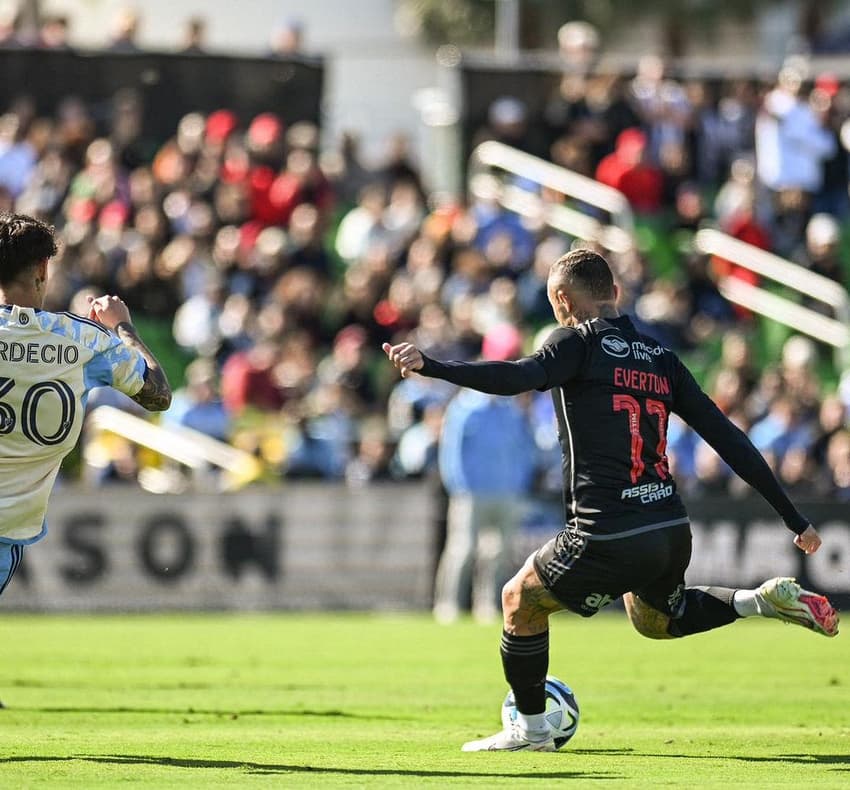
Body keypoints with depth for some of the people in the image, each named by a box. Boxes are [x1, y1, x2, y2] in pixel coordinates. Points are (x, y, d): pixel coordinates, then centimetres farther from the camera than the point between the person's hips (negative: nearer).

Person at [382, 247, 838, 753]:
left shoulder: (581, 341, -3)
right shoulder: (661, 358, 14)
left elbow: (519, 377, -24)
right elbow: (729, 439, 12)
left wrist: (430, 366, -34)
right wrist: (796, 520, 14)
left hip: (607, 539, -6)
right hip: (673, 534, 7)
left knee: (520, 601, 17)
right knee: (656, 620, 34)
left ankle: (531, 730, 25)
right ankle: (764, 600, 15)